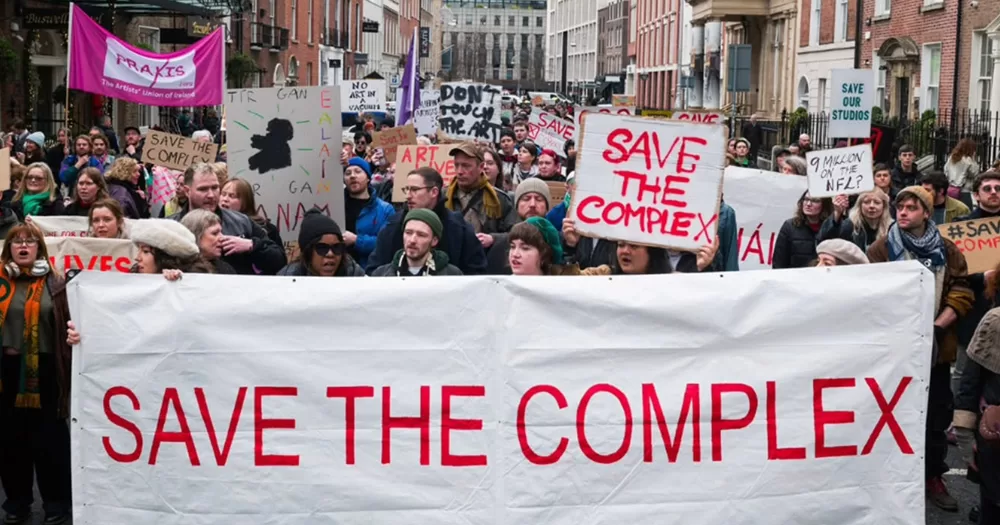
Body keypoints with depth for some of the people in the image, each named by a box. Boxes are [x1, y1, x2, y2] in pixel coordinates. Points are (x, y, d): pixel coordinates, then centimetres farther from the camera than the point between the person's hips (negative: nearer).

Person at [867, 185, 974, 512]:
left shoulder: (947, 251, 5)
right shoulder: (881, 249, -1)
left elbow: (962, 296, -1)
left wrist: (936, 328, -14)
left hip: (936, 347, 2)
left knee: (937, 415, 8)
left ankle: (933, 476, 22)